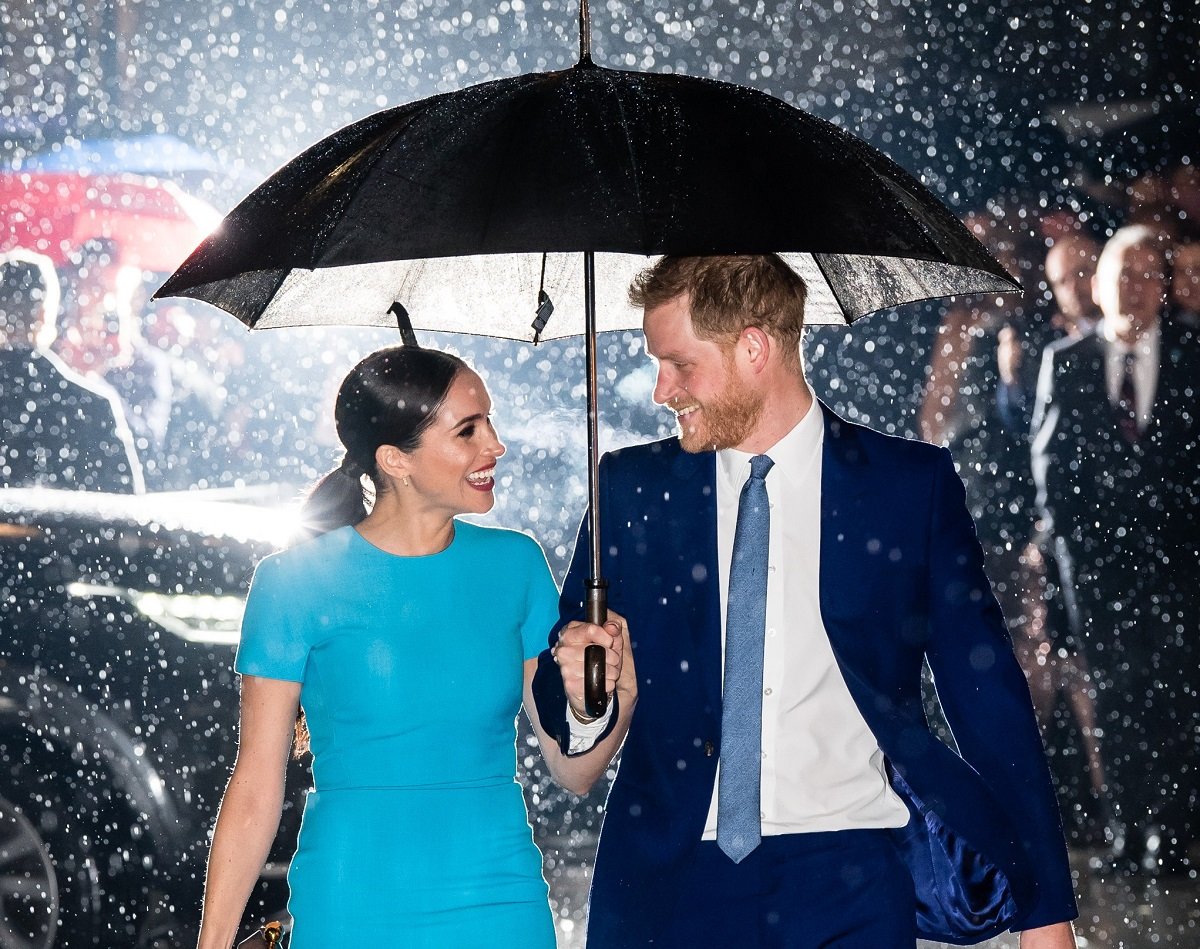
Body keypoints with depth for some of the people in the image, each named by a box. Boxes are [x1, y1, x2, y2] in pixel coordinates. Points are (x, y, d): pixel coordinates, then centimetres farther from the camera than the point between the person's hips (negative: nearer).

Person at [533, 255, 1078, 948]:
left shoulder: (913, 485, 1)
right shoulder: (632, 488, 8)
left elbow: (988, 697, 1)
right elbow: (563, 683, 14)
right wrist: (581, 700, -12)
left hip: (851, 884, -2)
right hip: (670, 880, 2)